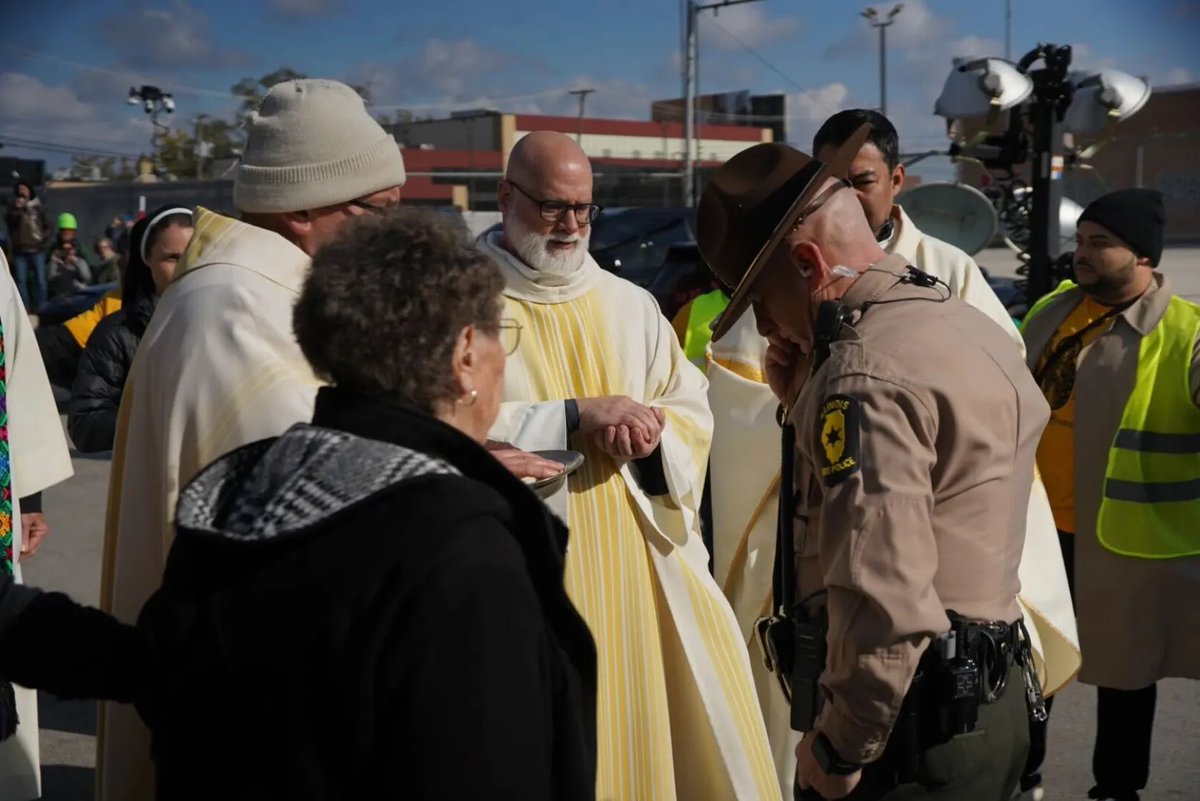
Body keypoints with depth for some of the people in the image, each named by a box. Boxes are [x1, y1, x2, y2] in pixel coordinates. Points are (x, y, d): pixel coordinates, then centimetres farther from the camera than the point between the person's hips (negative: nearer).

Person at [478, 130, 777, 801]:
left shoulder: (632, 305, 13)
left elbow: (693, 412, 10)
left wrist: (652, 434, -13)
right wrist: (572, 417, -18)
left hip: (640, 564, 4)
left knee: (655, 726, 7)